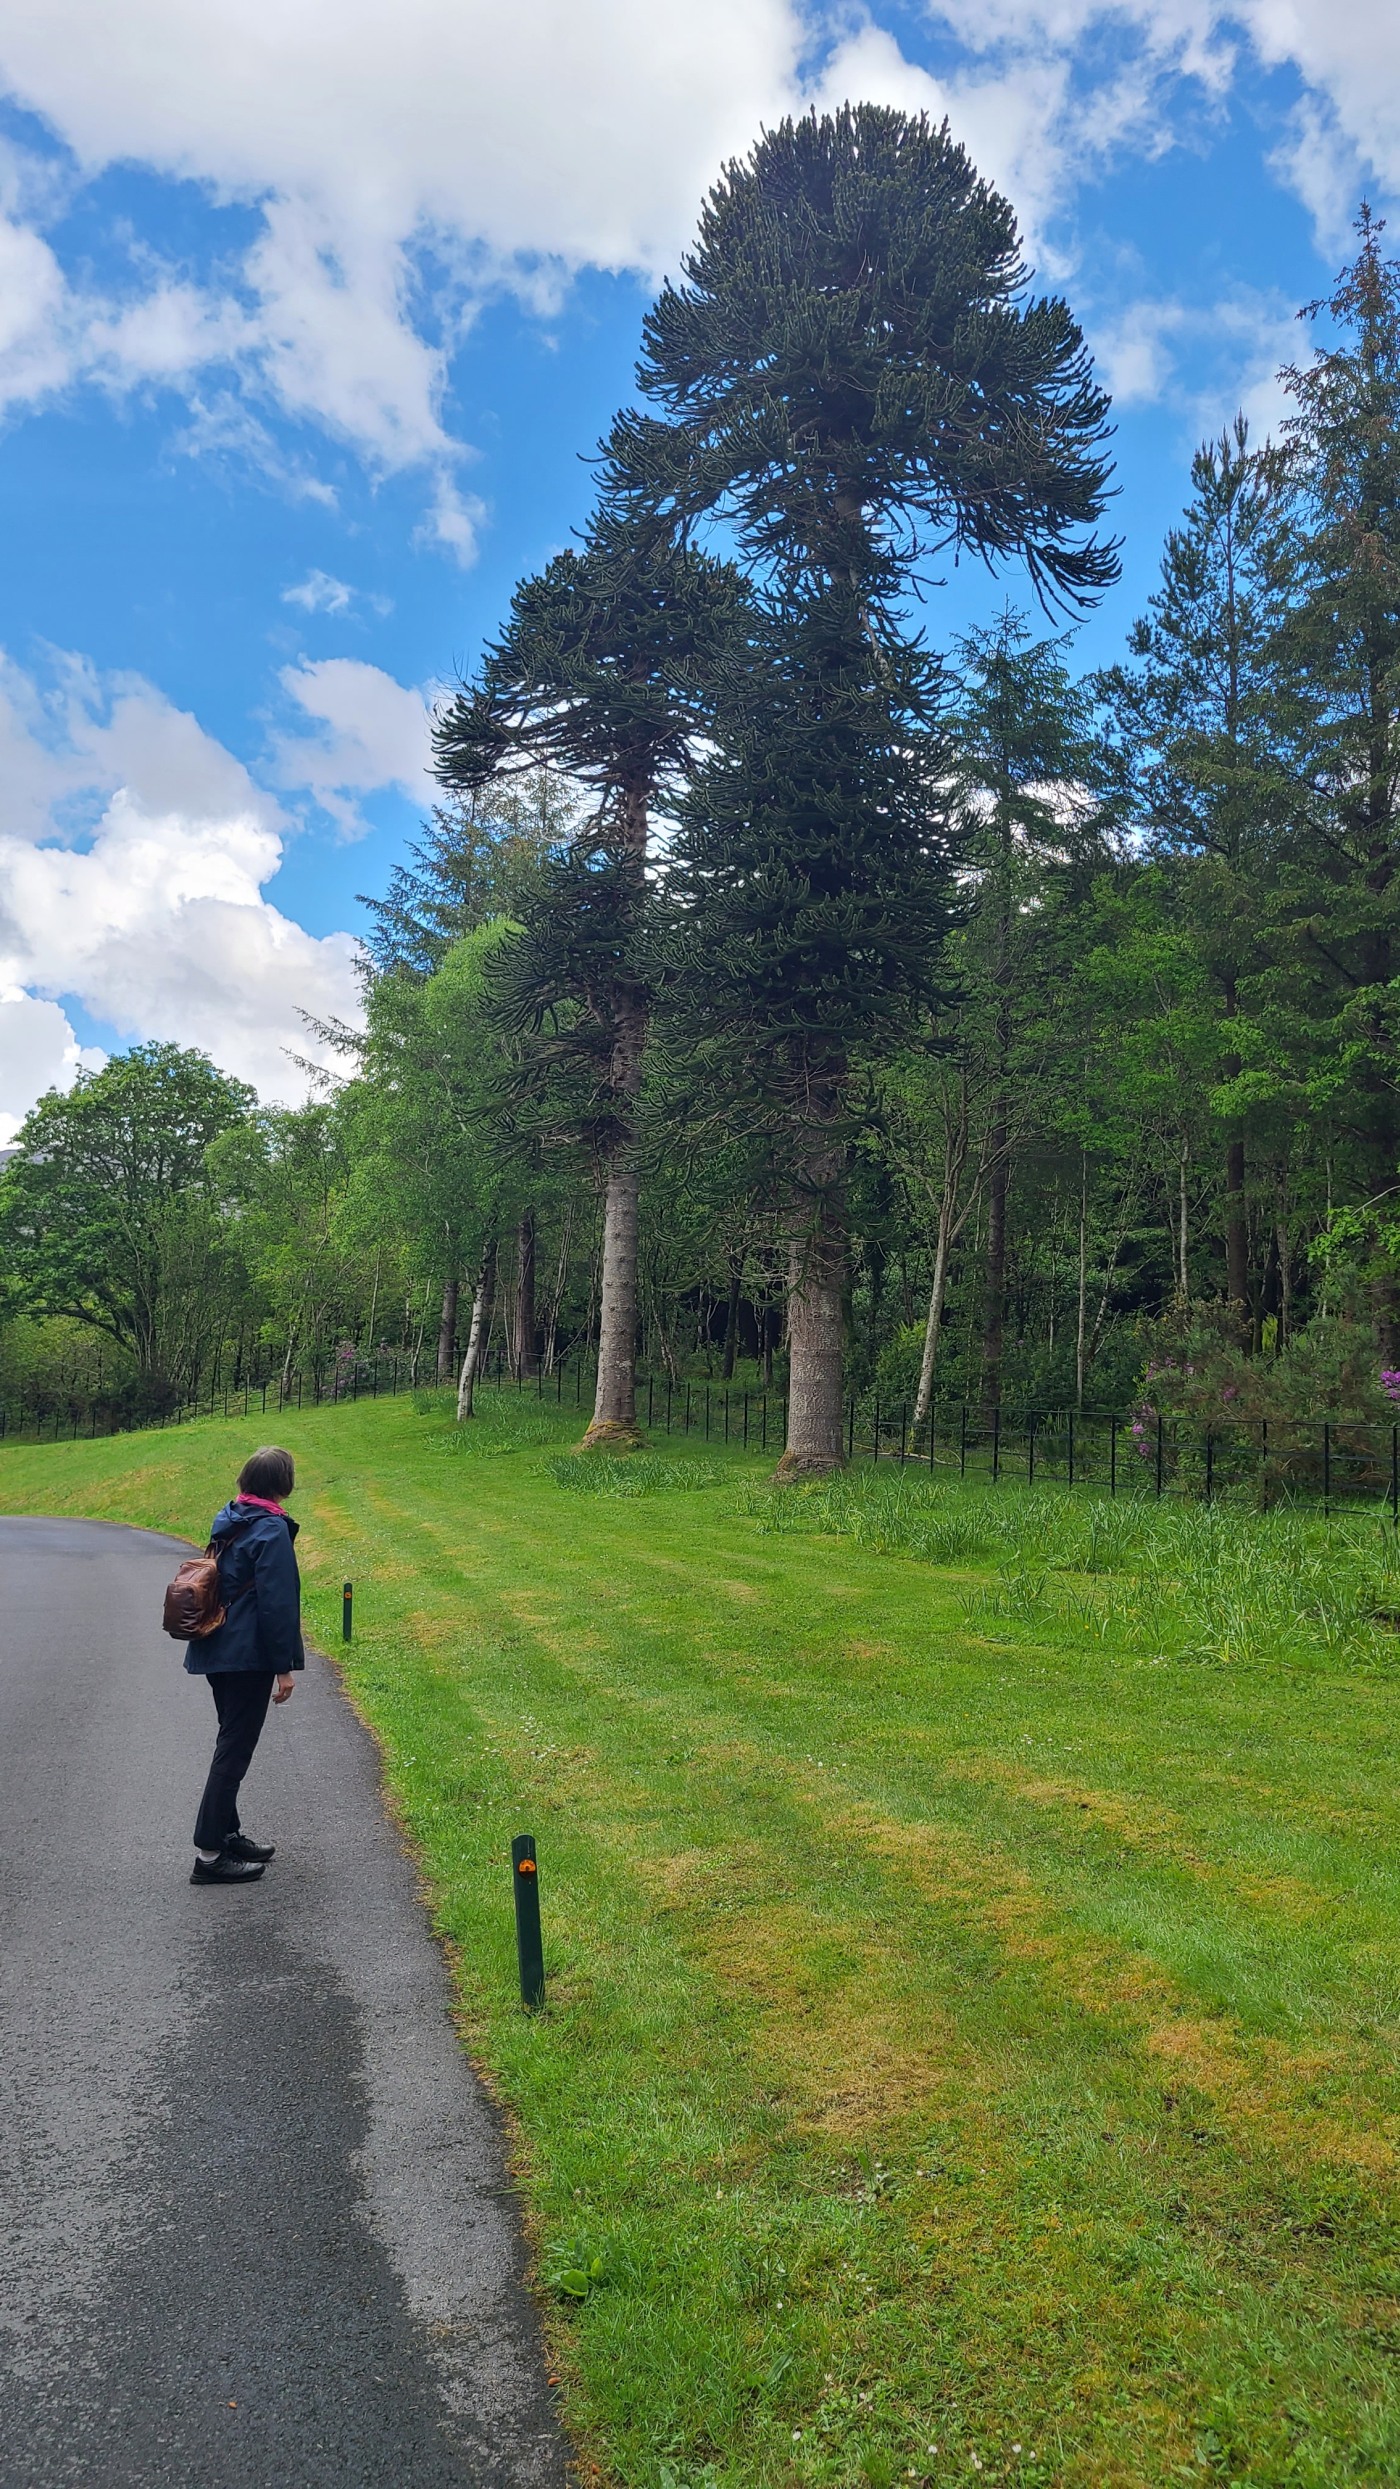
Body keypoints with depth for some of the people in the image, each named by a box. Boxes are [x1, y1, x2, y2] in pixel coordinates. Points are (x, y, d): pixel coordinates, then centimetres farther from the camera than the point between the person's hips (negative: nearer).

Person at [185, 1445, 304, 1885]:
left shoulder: (228, 1520, 9)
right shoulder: (272, 1530, -17)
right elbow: (277, 1603, -19)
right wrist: (285, 1666, -13)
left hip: (217, 1650, 9)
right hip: (249, 1656, -9)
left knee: (231, 1743, 19)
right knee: (234, 1750, -2)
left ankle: (226, 1832, 29)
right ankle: (209, 1853, 1)